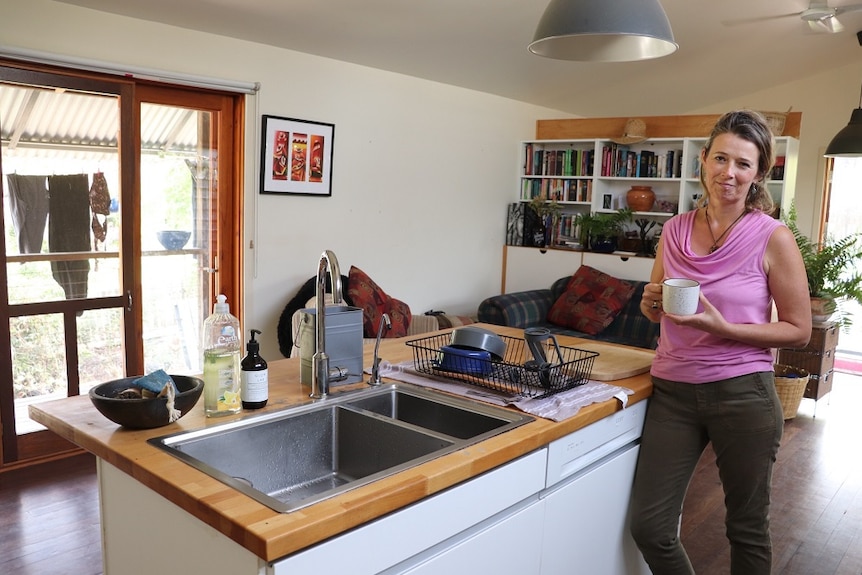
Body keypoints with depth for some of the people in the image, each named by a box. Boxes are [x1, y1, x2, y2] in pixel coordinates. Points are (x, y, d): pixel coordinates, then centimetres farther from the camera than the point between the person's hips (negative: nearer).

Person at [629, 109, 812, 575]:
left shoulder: (774, 238, -7)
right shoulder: (675, 230, 4)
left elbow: (799, 330, -5)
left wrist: (722, 327, -19)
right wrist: (651, 304, -6)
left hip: (742, 394, -3)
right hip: (673, 390, 4)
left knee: (747, 530, 14)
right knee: (649, 529, 5)